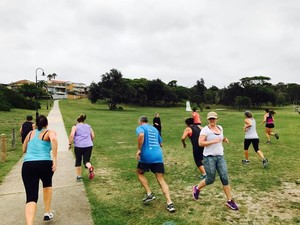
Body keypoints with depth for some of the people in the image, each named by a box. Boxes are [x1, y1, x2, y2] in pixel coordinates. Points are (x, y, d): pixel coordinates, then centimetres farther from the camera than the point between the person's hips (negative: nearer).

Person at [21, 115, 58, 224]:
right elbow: (54, 139, -18)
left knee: (31, 197, 2)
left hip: (27, 165, 2)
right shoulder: (50, 132, 7)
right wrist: (55, 159, -20)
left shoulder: (30, 133, 20)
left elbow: (24, 150, 32)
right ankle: (47, 213, 33)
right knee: (47, 184, 29)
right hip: (45, 164, -2)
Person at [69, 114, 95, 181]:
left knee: (78, 161, 16)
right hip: (89, 146, 2)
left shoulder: (75, 127, 4)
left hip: (78, 146, -2)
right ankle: (90, 167, -29)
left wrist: (70, 144, -2)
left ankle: (79, 176, 23)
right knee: (86, 160, 5)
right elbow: (93, 136, 12)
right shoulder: (88, 126, 15)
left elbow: (71, 135, -11)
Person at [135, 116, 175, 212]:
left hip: (147, 155, -5)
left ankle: (149, 194, 11)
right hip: (158, 156, 5)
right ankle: (169, 203, -4)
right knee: (161, 179, 7)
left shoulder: (140, 127, 4)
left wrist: (139, 149, -14)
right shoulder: (154, 129, 23)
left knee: (139, 173, 22)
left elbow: (141, 135, -21)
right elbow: (160, 143, 28)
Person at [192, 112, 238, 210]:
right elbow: (200, 143, -19)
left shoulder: (220, 128, 9)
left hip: (220, 156, 6)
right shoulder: (205, 129, -12)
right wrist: (213, 141, -24)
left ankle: (230, 201, 13)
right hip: (209, 157, -6)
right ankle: (197, 188, 30)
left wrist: (224, 139, 4)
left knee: (225, 178, 1)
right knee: (210, 179, 2)